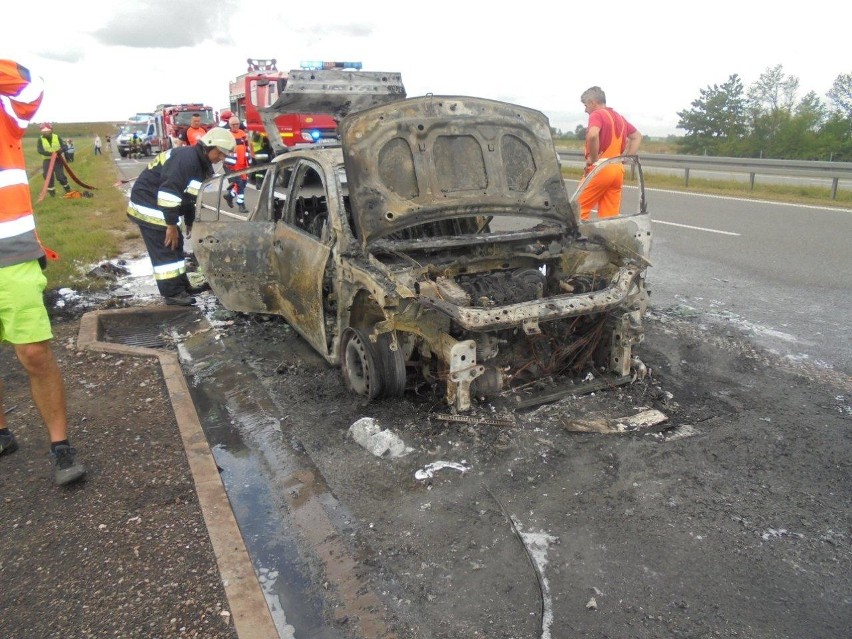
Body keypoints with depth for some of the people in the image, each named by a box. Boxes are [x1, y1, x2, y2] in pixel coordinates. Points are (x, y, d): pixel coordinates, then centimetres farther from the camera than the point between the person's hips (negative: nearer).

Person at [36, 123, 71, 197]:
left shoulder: (57, 137, 0)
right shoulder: (40, 139, -4)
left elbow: (65, 146, -5)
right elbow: (40, 150, -15)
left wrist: (60, 150, -29)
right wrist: (50, 153, -31)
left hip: (57, 160, 0)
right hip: (47, 160, 1)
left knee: (60, 176, -5)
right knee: (48, 177, -1)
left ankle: (68, 190, 17)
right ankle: (52, 193, 13)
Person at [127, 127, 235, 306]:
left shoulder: (201, 164, 10)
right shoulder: (186, 159, -23)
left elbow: (188, 195, 19)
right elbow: (169, 191, -29)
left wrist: (189, 222, 17)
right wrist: (171, 224, -26)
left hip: (159, 206, 11)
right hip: (149, 206, -10)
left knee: (176, 244, 14)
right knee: (165, 250, -9)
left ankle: (183, 286, 24)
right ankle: (173, 294, -4)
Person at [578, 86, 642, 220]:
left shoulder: (597, 115, -6)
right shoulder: (619, 117, 20)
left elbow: (593, 135, -27)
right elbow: (637, 136, 27)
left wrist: (593, 159, -15)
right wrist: (625, 158, 17)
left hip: (600, 169, -8)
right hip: (618, 170, 8)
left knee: (579, 210, 0)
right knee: (610, 216, 6)